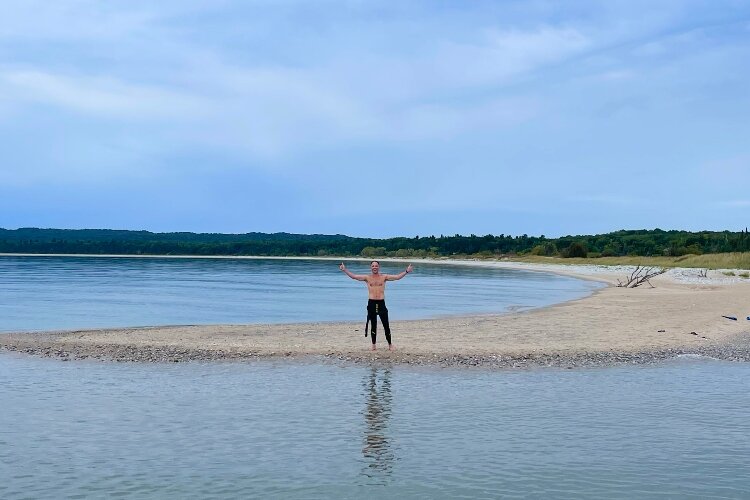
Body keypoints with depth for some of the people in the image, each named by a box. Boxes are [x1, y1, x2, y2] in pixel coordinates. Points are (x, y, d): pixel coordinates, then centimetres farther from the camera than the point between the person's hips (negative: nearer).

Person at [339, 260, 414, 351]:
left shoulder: (384, 277, 5)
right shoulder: (367, 277, 5)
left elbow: (397, 277, -1)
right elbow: (353, 276, 0)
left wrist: (406, 271, -12)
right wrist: (345, 270, -9)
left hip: (381, 303, 0)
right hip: (371, 303, 0)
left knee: (386, 325, 2)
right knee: (373, 325, 6)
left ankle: (390, 344, 12)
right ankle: (373, 345, 15)